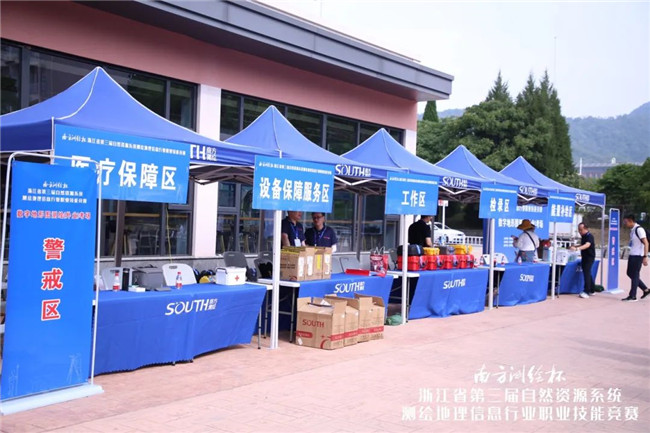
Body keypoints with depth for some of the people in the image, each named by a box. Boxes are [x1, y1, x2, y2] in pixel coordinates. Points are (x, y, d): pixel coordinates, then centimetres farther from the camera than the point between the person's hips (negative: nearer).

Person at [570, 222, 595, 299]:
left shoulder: (589, 236, -17)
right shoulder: (583, 237, 10)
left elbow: (587, 245, -35)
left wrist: (577, 248, -48)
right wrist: (574, 246, 10)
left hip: (589, 257, -9)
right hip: (584, 257, 9)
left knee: (586, 273, -15)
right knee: (587, 273, 14)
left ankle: (586, 292, -18)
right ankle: (592, 290, 25)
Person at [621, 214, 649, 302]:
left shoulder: (639, 229, -14)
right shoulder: (632, 230, 11)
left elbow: (646, 243, -16)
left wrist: (645, 257, -19)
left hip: (638, 256, -9)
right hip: (632, 255, 9)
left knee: (635, 275, -2)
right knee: (630, 273, 13)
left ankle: (632, 296, 5)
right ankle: (645, 289, 23)